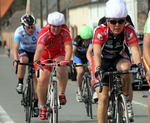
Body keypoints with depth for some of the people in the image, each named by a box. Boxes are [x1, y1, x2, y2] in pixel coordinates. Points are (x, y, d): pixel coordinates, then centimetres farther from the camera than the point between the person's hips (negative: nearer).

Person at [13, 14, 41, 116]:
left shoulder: (39, 31, -27)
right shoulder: (19, 31, -27)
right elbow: (16, 47, -33)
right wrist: (15, 60, -48)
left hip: (35, 53, 0)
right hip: (23, 51, 0)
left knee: (35, 77, -9)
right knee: (23, 59, -37)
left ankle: (36, 104, -3)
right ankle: (20, 83, -19)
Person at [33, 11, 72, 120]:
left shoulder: (65, 31, -27)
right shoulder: (44, 33, -32)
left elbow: (68, 47, -39)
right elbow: (39, 49, -45)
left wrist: (66, 60, -59)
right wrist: (36, 61, -65)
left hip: (59, 54, 0)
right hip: (45, 55, 0)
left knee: (62, 69, -33)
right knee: (43, 80, -11)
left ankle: (62, 94, -16)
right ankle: (42, 107, 7)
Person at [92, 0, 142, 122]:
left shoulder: (128, 30, -24)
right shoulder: (100, 31, -29)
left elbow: (135, 49, -36)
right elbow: (96, 52, -42)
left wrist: (139, 65, -56)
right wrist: (98, 68, -60)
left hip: (119, 58, 1)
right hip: (103, 61, -1)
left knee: (125, 67, -35)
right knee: (103, 97, -16)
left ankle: (126, 99, -14)